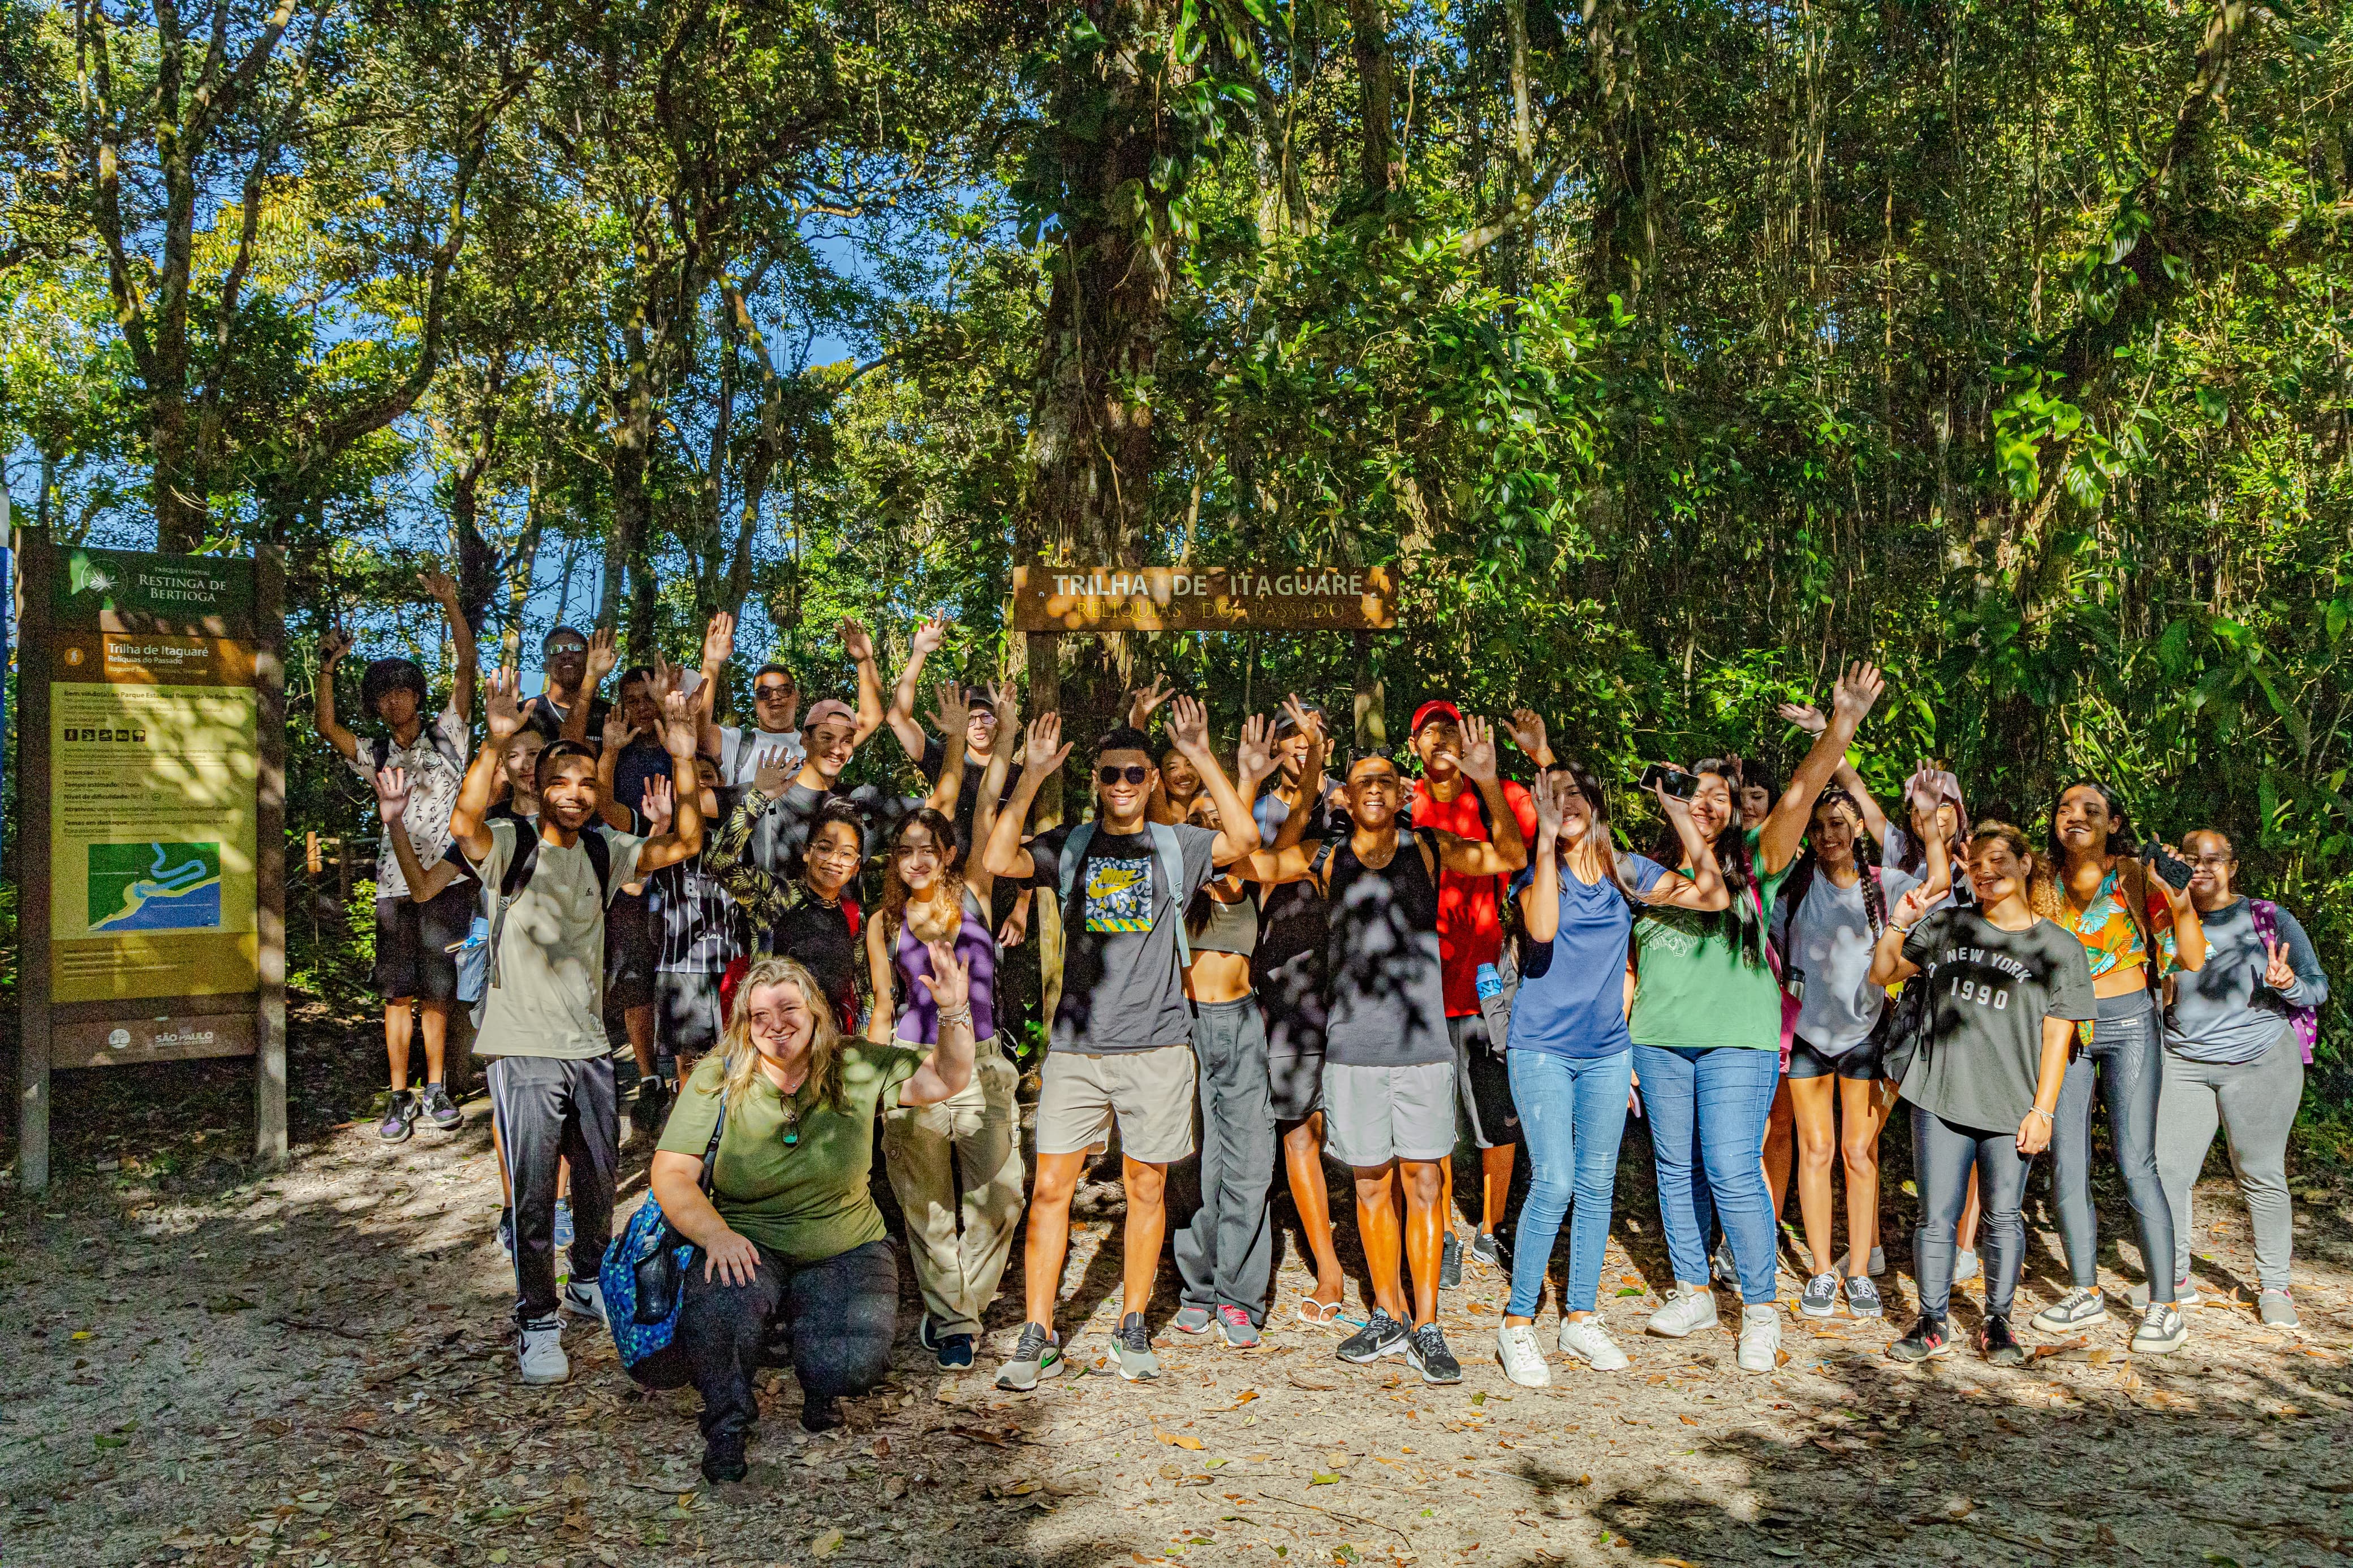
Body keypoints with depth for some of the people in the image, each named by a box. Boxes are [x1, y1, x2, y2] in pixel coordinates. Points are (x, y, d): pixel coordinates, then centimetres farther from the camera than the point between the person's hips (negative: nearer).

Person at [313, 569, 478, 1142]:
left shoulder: (445, 734, 8)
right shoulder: (375, 756, 14)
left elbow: (465, 668, -3)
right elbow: (327, 727, -2)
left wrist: (451, 605, -14)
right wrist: (327, 667, -12)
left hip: (447, 880, -2)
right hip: (395, 884, 2)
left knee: (437, 991, 3)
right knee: (399, 993, 1)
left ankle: (436, 1090, 13)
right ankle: (401, 1096, 7)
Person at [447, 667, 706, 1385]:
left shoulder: (604, 852, 6)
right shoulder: (511, 847, -8)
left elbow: (683, 844, -1)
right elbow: (464, 823, -29)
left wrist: (683, 759, -12)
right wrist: (497, 740, -40)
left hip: (591, 1047, 5)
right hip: (525, 1050, -5)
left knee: (600, 1179, 18)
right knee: (533, 1196, 1)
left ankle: (588, 1285, 40)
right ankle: (537, 1325, 15)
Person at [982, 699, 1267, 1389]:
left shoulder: (1175, 846, 5)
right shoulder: (1069, 846, 6)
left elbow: (1242, 838, -13)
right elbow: (999, 860, -10)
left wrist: (1203, 758, -16)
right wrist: (1031, 776, -14)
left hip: (1156, 1047, 0)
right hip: (1076, 1046, 0)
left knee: (1146, 1188, 9)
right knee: (1051, 1186, 0)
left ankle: (1133, 1329, 24)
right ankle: (1037, 1337, 11)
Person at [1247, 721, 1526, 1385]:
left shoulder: (1428, 849, 3)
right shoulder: (1326, 859, 4)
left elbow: (1510, 858, -6)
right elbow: (1248, 862, -4)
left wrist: (1488, 783, -19)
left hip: (1422, 1046, -1)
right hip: (1352, 1049, 1)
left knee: (1423, 1185, 2)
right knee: (1372, 1185, 11)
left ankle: (1426, 1328, 12)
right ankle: (1388, 1317, 26)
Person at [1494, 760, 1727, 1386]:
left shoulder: (1626, 872, 5)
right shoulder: (1538, 869, -6)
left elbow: (1715, 897, 0)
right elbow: (1542, 930, -27)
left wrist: (1682, 818, -5)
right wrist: (1547, 839, -28)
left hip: (1607, 1051, 5)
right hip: (1542, 1047, -4)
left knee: (1596, 1185, 10)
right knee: (1554, 1183, -11)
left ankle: (1580, 1318, 24)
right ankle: (1517, 1324, 2)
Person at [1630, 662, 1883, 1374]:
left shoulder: (1753, 864, 2)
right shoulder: (1650, 876, 10)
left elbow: (1799, 795, -14)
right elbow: (1629, 969, 14)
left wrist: (1840, 727, -28)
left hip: (1738, 1042, -4)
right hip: (1659, 1042, 4)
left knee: (1733, 1171, -8)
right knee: (1676, 1168, 11)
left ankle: (1760, 1309, 6)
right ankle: (1693, 1293, 25)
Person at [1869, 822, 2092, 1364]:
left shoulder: (2058, 947, 2)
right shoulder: (1946, 926, 7)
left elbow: (2058, 1036, 0)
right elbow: (1883, 974, 14)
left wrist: (2042, 1110, -4)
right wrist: (1897, 925, -2)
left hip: (2011, 1109, -1)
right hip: (1941, 1098, 1)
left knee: (2003, 1218, 6)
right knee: (1937, 1218, 3)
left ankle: (1997, 1322, 23)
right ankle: (1932, 1324, 14)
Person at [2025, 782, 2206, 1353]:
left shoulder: (2136, 876, -5)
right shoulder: (2041, 878, 4)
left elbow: (2193, 960, -5)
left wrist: (2181, 899, -20)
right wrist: (1982, 881, -4)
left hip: (2128, 1024, -3)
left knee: (2136, 1165, -9)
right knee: (2067, 1164, 3)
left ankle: (2164, 1307, 1)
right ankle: (2086, 1292, 16)